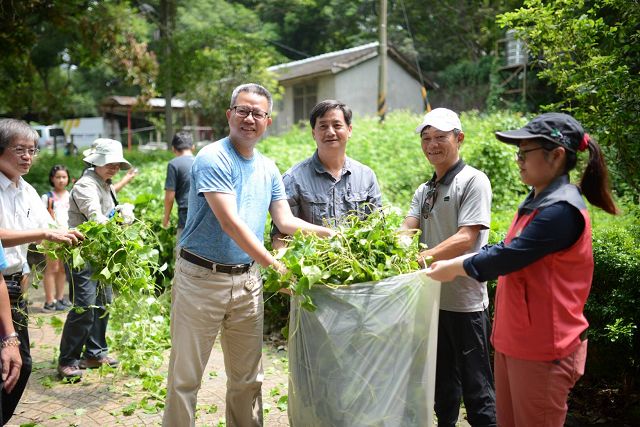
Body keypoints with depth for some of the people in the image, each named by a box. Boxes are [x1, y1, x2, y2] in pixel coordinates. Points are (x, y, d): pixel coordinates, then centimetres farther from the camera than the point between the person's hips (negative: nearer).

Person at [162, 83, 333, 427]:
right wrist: (274, 264, -27)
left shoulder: (268, 169, 9)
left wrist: (334, 234, -4)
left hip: (247, 280, 6)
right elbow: (230, 222, -22)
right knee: (186, 376, 5)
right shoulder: (213, 158, -13)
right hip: (202, 278, -6)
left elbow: (286, 222, 7)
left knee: (247, 378, 15)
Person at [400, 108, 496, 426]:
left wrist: (422, 257, -29)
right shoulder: (423, 191, 13)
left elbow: (466, 238, -18)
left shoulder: (473, 181, -8)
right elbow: (406, 230, 1)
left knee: (476, 387, 6)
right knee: (442, 383, 20)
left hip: (464, 301, -7)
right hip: (432, 298, 7)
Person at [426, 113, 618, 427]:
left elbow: (508, 256, -22)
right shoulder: (538, 202, 10)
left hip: (544, 348, -9)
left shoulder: (562, 209, -22)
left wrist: (454, 268, -8)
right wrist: (453, 264, 5)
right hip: (515, 339, 9)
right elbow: (505, 249, 13)